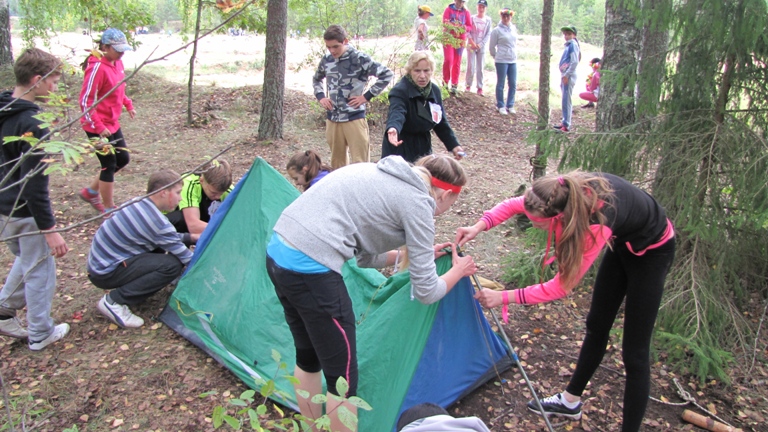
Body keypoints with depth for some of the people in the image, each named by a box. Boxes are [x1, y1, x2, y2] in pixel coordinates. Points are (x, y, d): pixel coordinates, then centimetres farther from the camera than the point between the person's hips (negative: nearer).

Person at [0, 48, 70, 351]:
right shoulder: (31, 123, -25)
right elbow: (34, 184, -26)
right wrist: (50, 229, -22)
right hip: (26, 213, -9)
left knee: (26, 259, 29)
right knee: (40, 271, 8)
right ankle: (40, 334, 22)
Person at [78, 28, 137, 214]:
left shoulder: (117, 63, 5)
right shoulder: (98, 67, -21)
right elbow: (85, 101, -21)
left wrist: (128, 105, 11)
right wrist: (98, 127, -22)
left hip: (112, 124, 9)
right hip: (98, 127, -9)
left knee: (123, 158, 17)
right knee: (109, 165, 0)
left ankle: (90, 191, 32)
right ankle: (109, 209, 16)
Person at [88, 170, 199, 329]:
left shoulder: (138, 204, 3)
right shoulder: (157, 222, -24)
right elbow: (187, 259, -14)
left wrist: (192, 237, 12)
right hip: (106, 273, -9)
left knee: (160, 242, 11)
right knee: (172, 265, -22)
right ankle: (114, 301, -13)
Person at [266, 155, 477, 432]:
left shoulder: (385, 177, 20)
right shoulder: (417, 202, -4)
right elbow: (425, 292, 1)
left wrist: (419, 255, 32)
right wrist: (458, 271, 20)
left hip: (278, 253, 10)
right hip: (310, 269, -10)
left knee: (308, 358, 27)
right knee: (343, 377, 9)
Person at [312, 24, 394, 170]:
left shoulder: (360, 59, -10)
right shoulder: (326, 60, 6)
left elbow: (387, 74, -10)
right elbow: (316, 79, 26)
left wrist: (366, 96, -11)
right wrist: (320, 96, 7)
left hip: (354, 117, -5)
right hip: (332, 118, 5)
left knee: (360, 162, -3)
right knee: (337, 161, 14)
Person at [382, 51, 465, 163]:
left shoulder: (435, 91, 1)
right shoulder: (400, 91, -21)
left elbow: (441, 122, 11)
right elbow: (396, 112, -41)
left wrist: (453, 145, 5)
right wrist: (393, 128, -62)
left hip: (423, 146, 7)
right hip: (400, 147, -7)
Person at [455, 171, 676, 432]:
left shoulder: (596, 223, -43)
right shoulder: (564, 191, -26)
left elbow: (561, 287, -33)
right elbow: (515, 204, -6)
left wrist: (504, 297, -30)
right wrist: (479, 227, -19)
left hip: (652, 251, -7)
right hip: (623, 242, 8)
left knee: (635, 351, -3)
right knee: (597, 325, 18)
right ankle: (570, 401, 35)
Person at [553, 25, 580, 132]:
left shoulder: (573, 45, -11)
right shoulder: (568, 45, 16)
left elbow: (575, 62, -18)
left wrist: (566, 75, -19)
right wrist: (563, 75, 12)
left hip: (569, 76, -9)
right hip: (565, 75, 9)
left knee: (567, 100, -9)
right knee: (565, 100, 14)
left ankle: (566, 125, -7)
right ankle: (565, 122, 23)